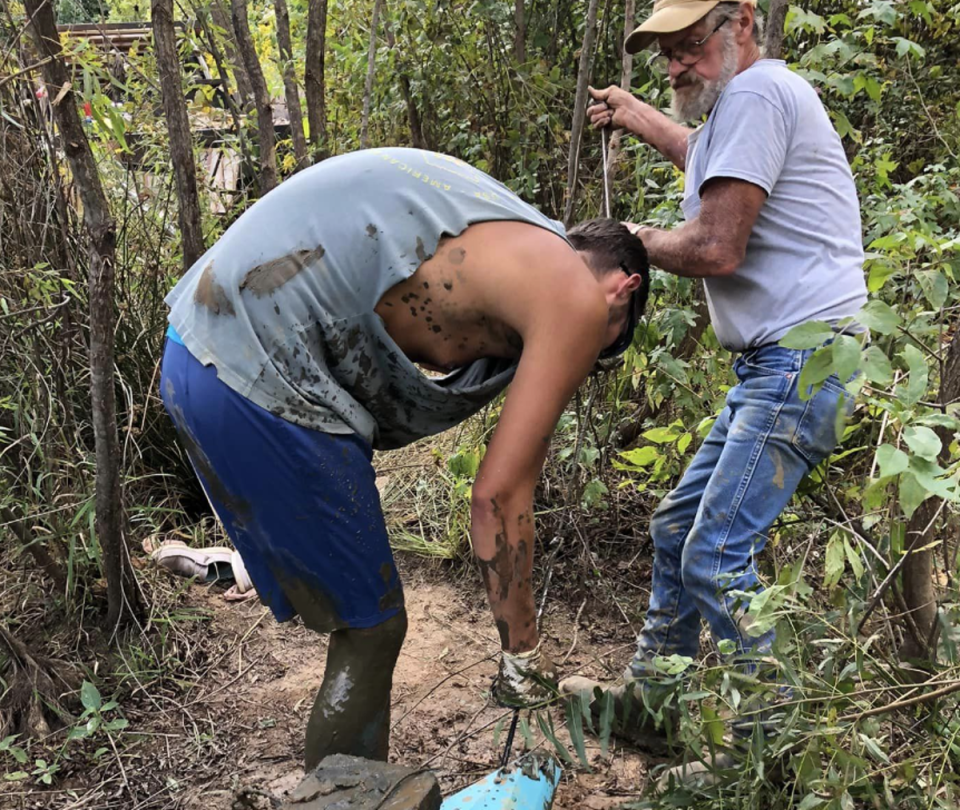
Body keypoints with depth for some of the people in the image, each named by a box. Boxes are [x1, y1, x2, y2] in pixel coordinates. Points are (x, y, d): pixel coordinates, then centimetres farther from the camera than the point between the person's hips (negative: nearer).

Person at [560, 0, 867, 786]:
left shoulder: (757, 92, -11)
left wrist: (643, 242, 0)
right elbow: (701, 153, 47)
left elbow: (716, 249, -19)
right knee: (678, 528, 13)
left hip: (804, 359, -11)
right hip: (778, 365, 11)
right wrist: (634, 114, 57)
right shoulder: (742, 101, 21)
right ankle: (648, 699, 24)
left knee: (717, 556, -14)